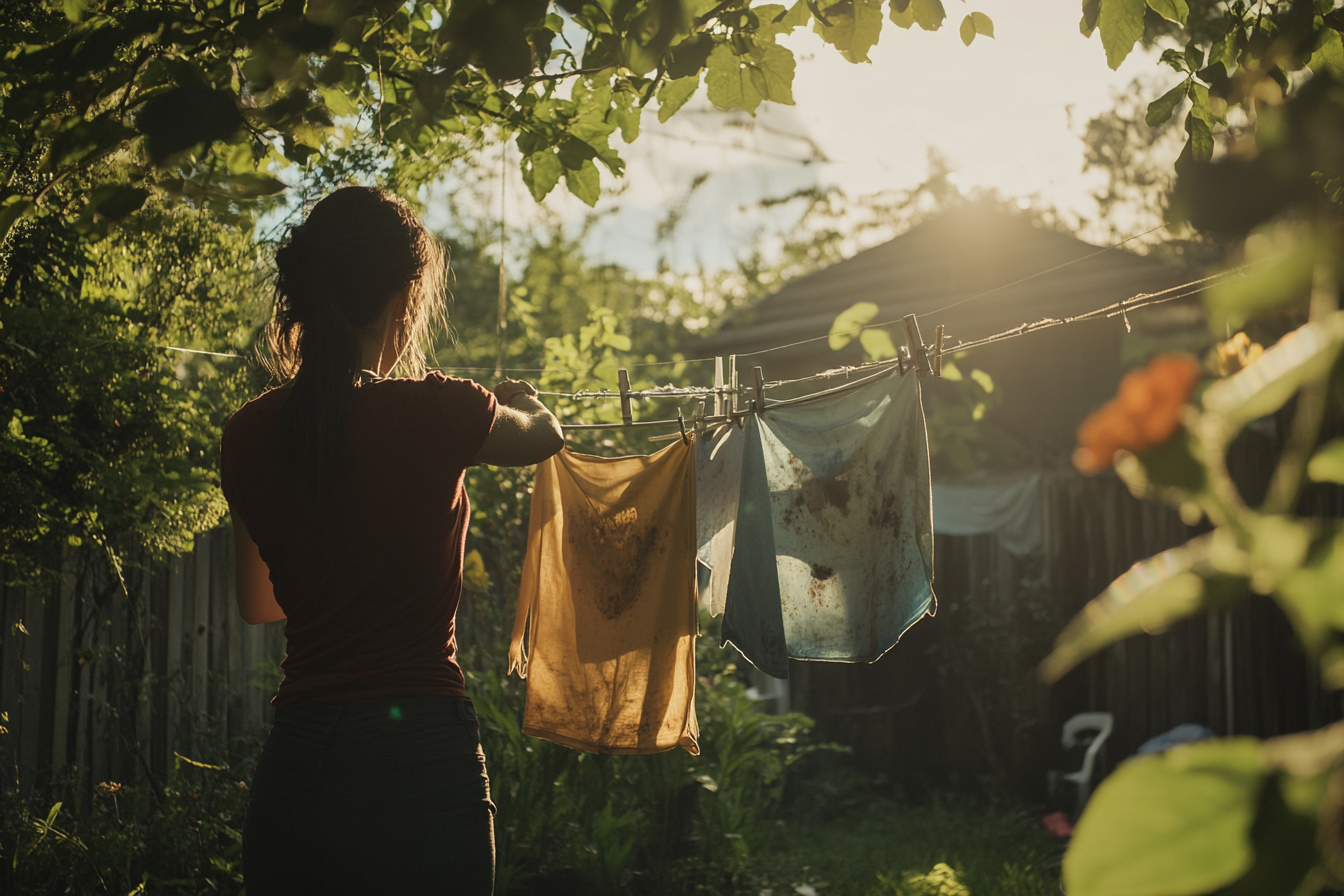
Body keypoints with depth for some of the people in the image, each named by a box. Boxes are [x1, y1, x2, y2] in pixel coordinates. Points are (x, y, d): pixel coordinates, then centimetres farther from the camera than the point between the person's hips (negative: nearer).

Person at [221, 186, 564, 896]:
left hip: (294, 763, 4)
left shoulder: (250, 434, 3)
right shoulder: (435, 413, -11)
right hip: (419, 757, -4)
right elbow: (545, 435, 14)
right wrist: (521, 400, 36)